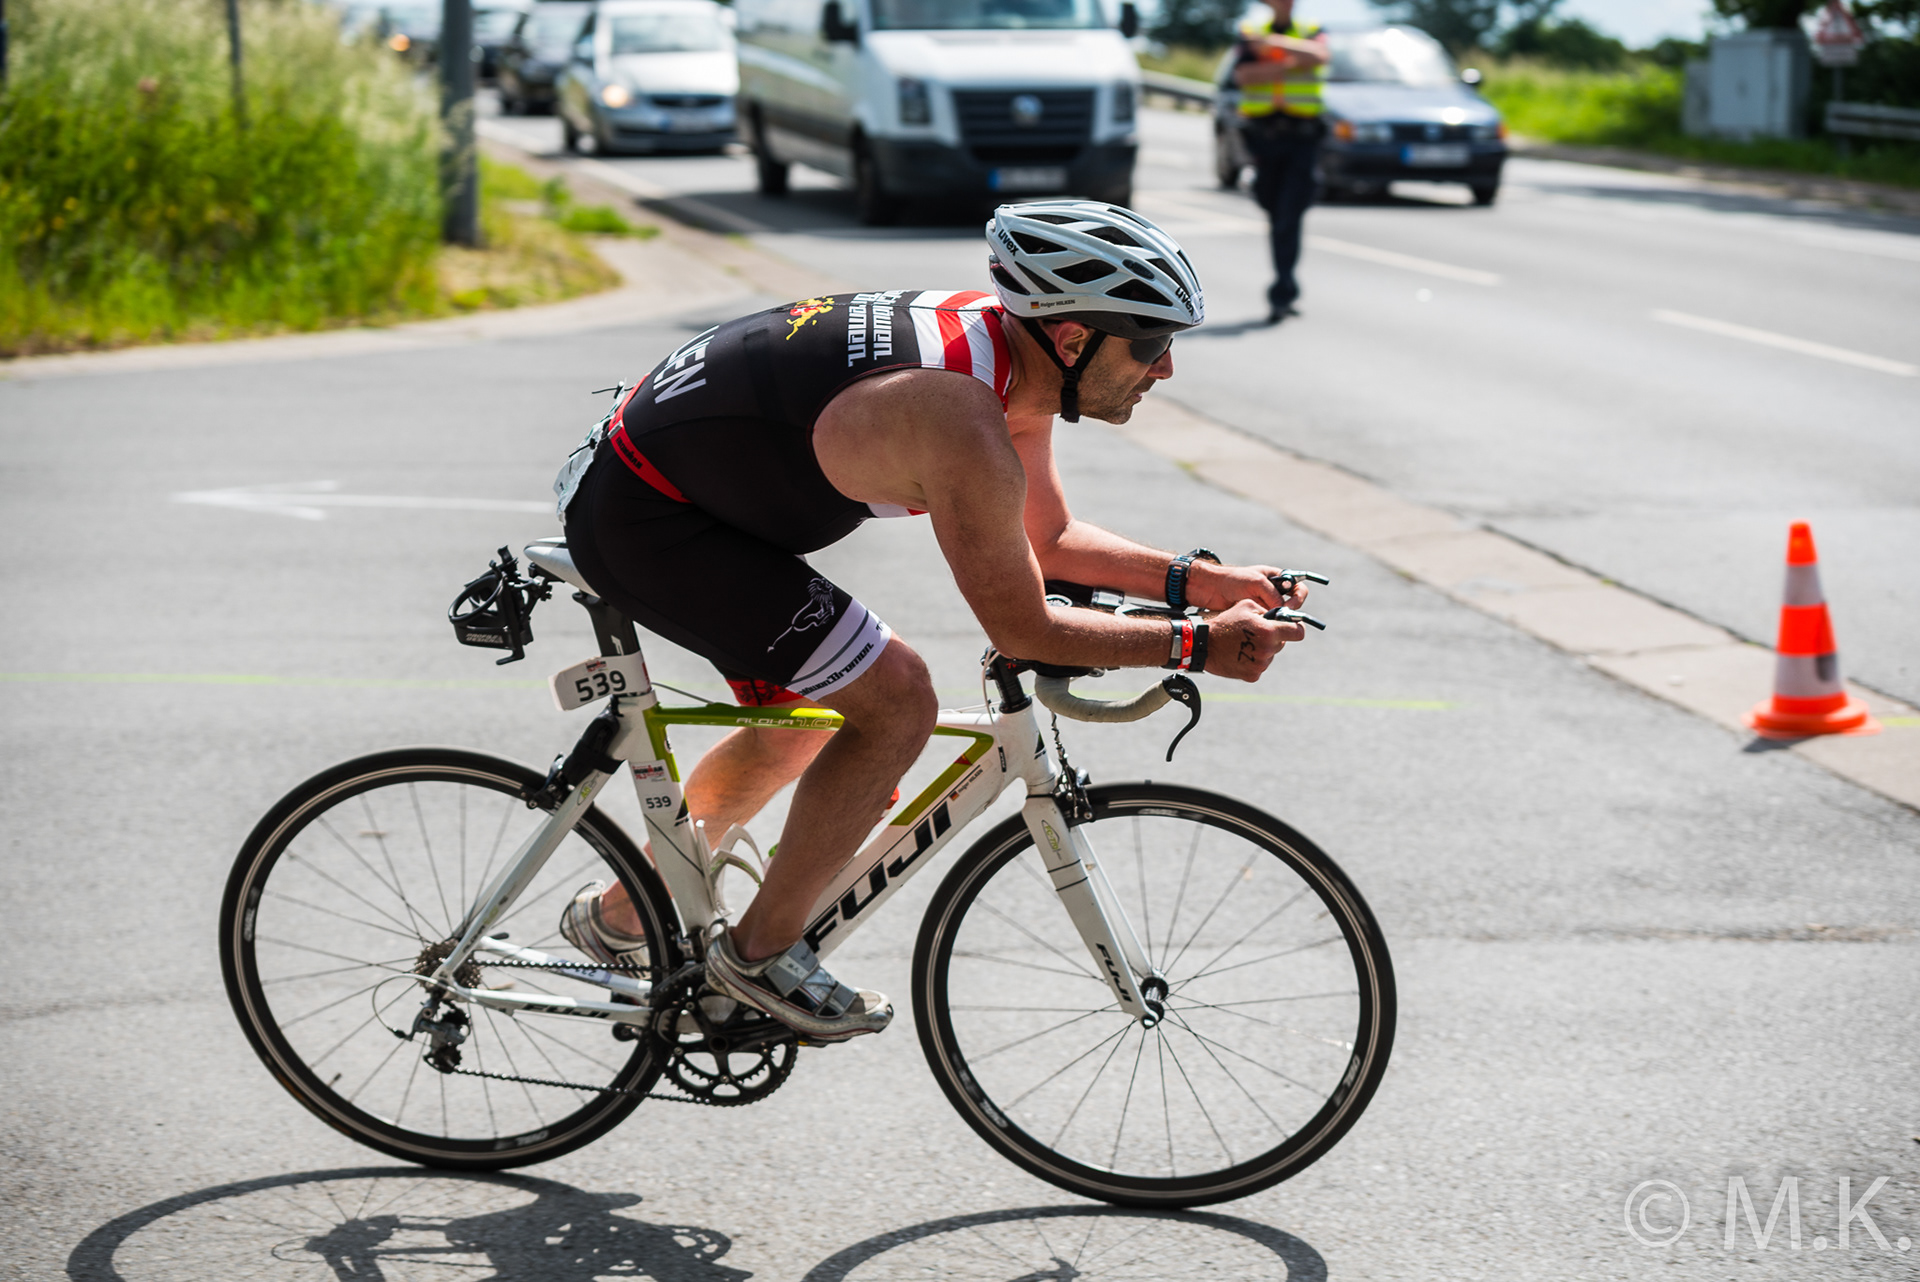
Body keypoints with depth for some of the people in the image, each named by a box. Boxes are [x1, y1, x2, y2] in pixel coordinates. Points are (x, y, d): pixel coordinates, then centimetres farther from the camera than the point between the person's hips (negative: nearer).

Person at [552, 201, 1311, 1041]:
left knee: (803, 721, 24)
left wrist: (1195, 580, 2)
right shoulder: (966, 429, -29)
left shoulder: (1003, 342, 0)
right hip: (644, 522, -10)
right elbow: (1021, 631, -20)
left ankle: (622, 915, 39)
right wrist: (1197, 646, -18)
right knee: (896, 704, -12)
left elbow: (1049, 539, 12)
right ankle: (762, 953, 2)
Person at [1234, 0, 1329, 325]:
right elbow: (1242, 75, -7)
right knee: (1275, 216, 6)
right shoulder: (1250, 33, 11)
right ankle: (1287, 290, 19)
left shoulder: (1310, 33, 10)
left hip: (1302, 138, -1)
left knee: (1290, 216, -12)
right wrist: (1289, 64, -11)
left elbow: (1318, 56, -14)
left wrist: (1272, 43, -16)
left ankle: (1282, 294, -14)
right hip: (1263, 136, 1)